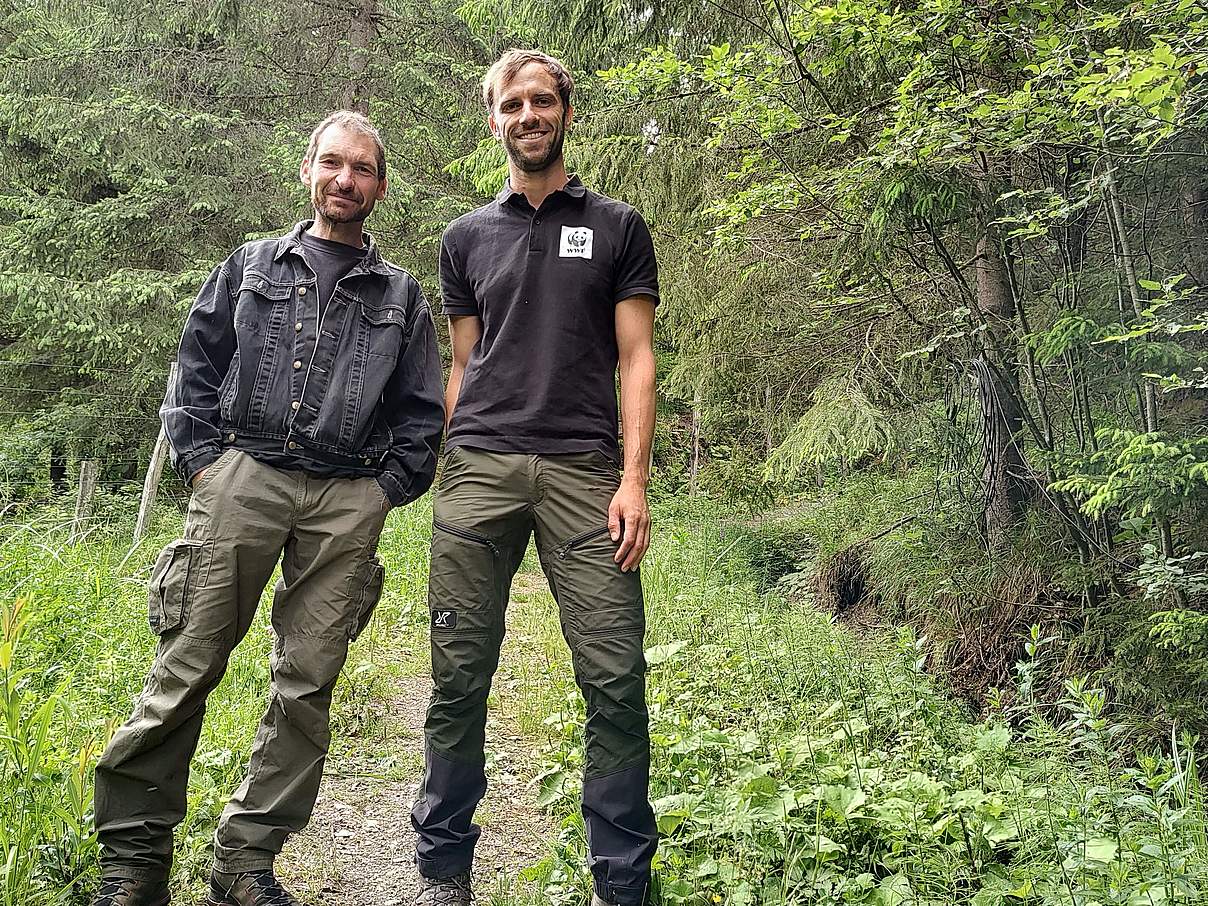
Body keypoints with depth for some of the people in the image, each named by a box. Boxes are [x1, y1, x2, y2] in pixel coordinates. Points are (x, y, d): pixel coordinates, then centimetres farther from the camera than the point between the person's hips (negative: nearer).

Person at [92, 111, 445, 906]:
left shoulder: (401, 296, 15)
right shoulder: (251, 266, 16)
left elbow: (423, 415, 14)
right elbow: (195, 372, 14)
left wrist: (385, 491, 3)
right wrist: (202, 462, 3)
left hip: (347, 503, 1)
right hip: (242, 480, 0)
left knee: (307, 684, 1)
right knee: (187, 665, -3)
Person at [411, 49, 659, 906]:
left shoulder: (617, 227, 13)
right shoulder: (467, 237, 19)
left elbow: (637, 359, 5)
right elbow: (463, 367, 18)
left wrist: (634, 479, -6)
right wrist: (449, 474, 8)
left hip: (584, 471, -1)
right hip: (479, 471, 2)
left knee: (616, 679, -7)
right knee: (460, 676, 3)